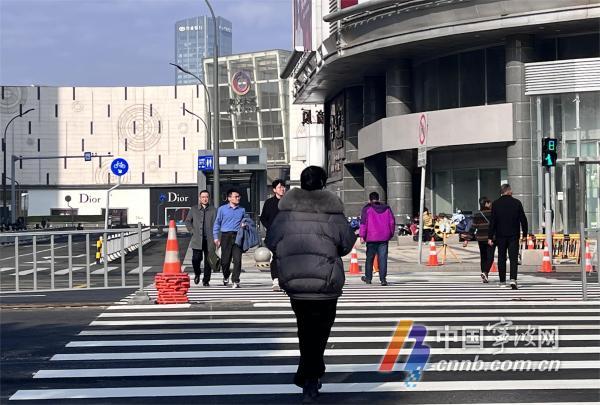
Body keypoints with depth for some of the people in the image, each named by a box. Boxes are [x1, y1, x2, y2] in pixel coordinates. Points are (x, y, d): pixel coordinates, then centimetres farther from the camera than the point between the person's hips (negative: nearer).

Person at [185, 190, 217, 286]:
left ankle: (206, 280, 14)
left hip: (209, 240, 0)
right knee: (196, 258, -9)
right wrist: (192, 231, 4)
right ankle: (197, 274, 20)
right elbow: (187, 221, 17)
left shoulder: (213, 210, 6)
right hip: (197, 239, 0)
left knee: (208, 261, 2)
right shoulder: (194, 209, 9)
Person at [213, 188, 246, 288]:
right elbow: (217, 223, 8)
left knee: (237, 260, -10)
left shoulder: (242, 210, 12)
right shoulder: (222, 209, 6)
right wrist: (216, 237, 2)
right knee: (225, 260, 4)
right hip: (226, 236, -1)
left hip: (238, 236, 1)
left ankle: (235, 281, -4)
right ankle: (226, 276, 32)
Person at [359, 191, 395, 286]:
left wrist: (362, 236, -8)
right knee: (383, 258, -1)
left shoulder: (367, 208, -2)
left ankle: (368, 277, 20)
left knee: (370, 258, 10)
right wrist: (390, 235, 18)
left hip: (371, 238, -2)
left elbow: (363, 222, -8)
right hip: (384, 238, 2)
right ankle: (383, 279, -8)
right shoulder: (387, 208, 10)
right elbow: (392, 222, 10)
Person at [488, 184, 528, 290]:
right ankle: (513, 279, -18)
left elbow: (493, 221, -3)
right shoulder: (517, 203, -2)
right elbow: (523, 219, 1)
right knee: (513, 257, -1)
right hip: (514, 235, -1)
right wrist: (525, 234, 10)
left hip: (500, 235, 1)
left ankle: (502, 281, 12)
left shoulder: (495, 204, -2)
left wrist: (490, 237, -1)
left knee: (501, 258, 9)